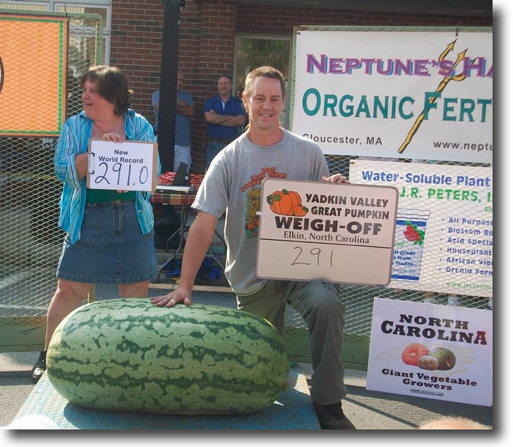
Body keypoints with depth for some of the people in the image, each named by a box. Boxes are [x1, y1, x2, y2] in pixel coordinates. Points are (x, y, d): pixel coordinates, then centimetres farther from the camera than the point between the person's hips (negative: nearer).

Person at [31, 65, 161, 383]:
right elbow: (64, 170, -8)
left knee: (137, 290, 6)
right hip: (86, 221, 0)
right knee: (69, 290, 1)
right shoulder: (74, 126, 4)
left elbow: (154, 168, -2)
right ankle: (49, 355, 17)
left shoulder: (139, 124, 5)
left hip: (133, 218, 1)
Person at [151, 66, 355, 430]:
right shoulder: (228, 160, -1)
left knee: (326, 304, -32)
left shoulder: (308, 153, 2)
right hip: (251, 275, 1)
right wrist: (184, 286, -14)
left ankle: (328, 404, -17)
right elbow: (203, 226, -6)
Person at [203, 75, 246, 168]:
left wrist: (216, 119, -8)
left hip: (233, 145, -1)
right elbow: (209, 118, -10)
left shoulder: (238, 102, 4)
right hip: (213, 144, 1)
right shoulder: (210, 101, 8)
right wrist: (230, 117, -6)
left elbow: (241, 121, -11)